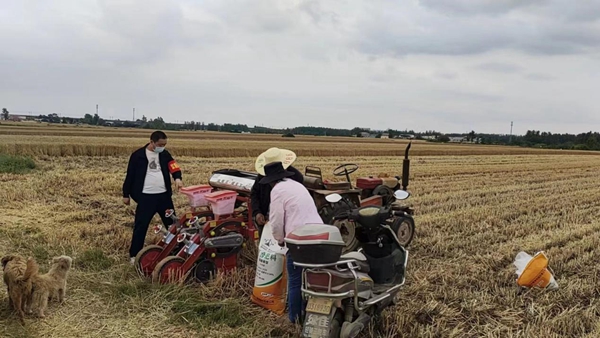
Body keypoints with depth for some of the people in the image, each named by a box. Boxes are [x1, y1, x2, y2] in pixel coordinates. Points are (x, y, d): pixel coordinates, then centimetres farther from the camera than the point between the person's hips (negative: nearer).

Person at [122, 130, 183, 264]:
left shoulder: (165, 154, 7)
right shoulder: (138, 155, -5)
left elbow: (174, 167, -6)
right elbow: (130, 175, 0)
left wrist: (178, 178, -28)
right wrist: (126, 194, 3)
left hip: (164, 195, 4)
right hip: (146, 197, -4)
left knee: (172, 223, 10)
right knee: (141, 226, 0)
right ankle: (134, 255, 12)